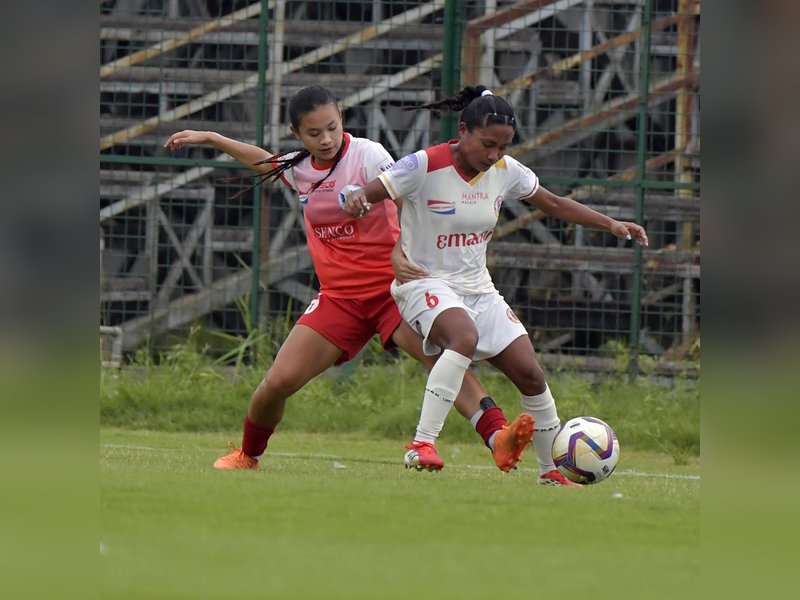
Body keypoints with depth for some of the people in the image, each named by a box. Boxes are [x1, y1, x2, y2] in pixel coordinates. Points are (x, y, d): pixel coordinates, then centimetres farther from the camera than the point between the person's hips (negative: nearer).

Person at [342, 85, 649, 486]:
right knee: (465, 337, -37)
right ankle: (422, 444, -37)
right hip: (425, 283, -6)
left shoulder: (506, 171, 0)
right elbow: (368, 195, -16)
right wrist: (356, 201, -40)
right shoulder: (424, 167, -16)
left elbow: (553, 205, 14)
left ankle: (553, 469, 17)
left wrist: (611, 224, 6)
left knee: (530, 374, -2)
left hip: (478, 288, 6)